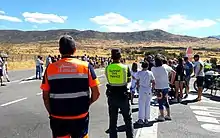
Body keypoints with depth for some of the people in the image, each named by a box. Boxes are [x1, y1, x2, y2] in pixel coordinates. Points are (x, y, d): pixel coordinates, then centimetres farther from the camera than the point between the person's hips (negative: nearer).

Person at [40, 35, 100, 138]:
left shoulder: (50, 68, -4)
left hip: (58, 118, 1)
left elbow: (45, 96, 0)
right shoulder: (85, 66, -7)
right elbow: (96, 93, -6)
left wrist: (51, 112, 13)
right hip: (80, 117, -1)